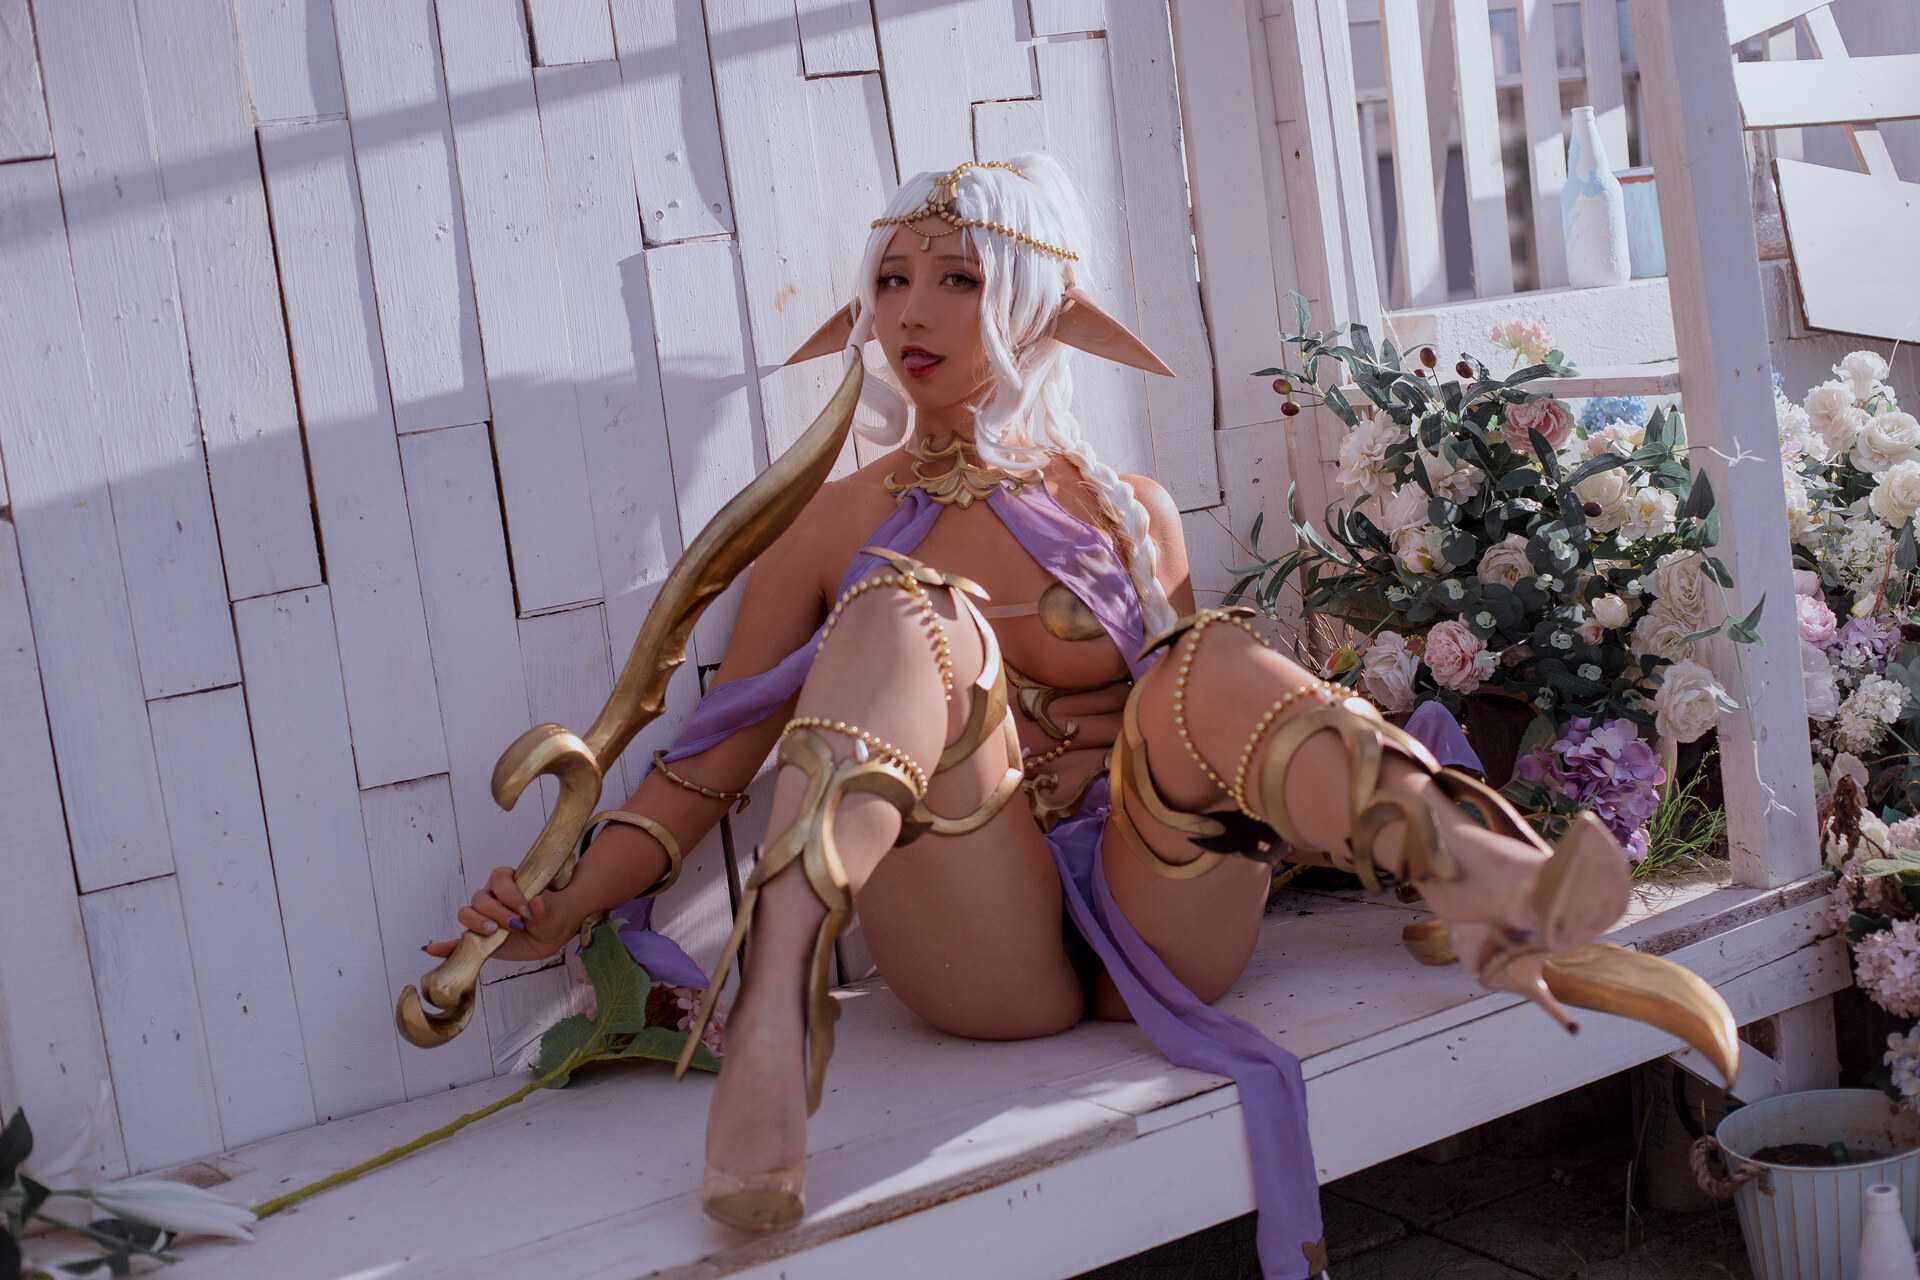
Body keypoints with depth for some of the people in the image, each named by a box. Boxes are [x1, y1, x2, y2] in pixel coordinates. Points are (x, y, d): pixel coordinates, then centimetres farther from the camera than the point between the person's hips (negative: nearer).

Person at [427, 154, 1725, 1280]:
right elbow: (716, 758, 9)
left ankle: (1492, 876, -54)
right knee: (911, 615, -25)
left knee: (1215, 660, -27)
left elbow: (1221, 715, 18)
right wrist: (566, 908, -5)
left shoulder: (1132, 512, 15)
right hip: (982, 956, -1)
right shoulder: (838, 524, 12)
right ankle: (777, 1024, -47)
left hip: (1154, 940, 1)